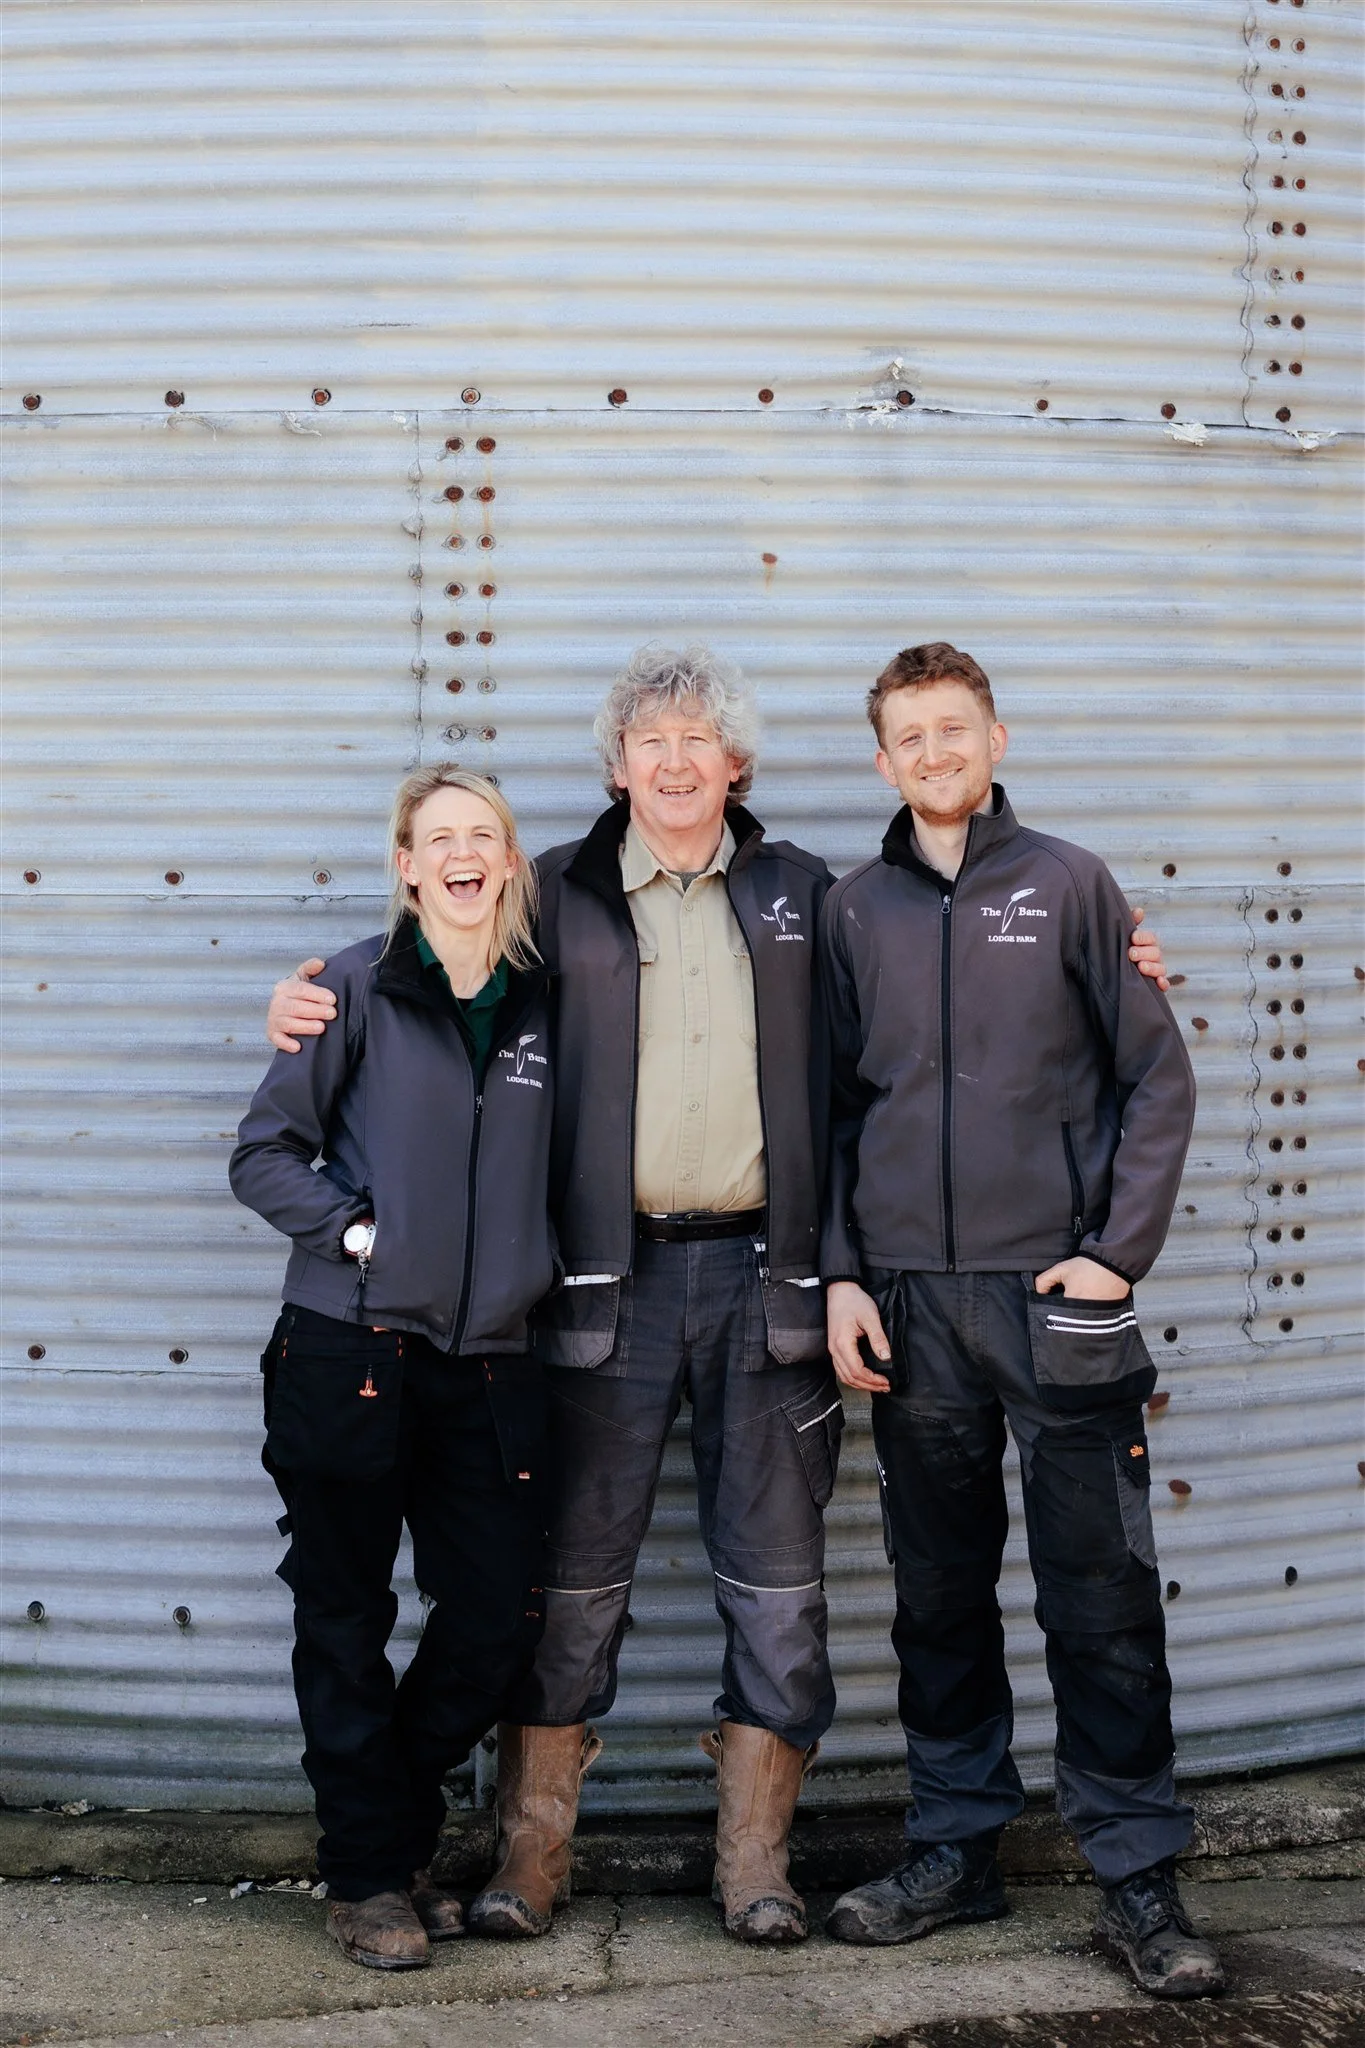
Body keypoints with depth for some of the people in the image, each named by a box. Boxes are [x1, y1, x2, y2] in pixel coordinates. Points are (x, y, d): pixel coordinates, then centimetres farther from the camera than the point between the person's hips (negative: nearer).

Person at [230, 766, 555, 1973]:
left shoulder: (546, 1003, 8)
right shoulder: (360, 989, -1)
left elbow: (568, 1160, 19)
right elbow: (265, 1154, -1)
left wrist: (536, 1260, 6)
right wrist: (355, 1228, -12)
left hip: (488, 1362, 3)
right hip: (349, 1355, -3)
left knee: (500, 1617, 4)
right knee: (346, 1623, 5)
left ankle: (396, 1831, 27)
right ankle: (368, 1877, 20)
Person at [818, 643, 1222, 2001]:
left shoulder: (1067, 884, 3)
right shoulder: (853, 912, 9)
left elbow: (1158, 1080, 1)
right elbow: (834, 1108, 11)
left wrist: (1116, 1253, -7)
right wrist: (841, 1275, 2)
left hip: (1056, 1294, -2)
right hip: (910, 1304, 3)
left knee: (1102, 1596, 0)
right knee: (939, 1594, 10)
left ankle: (1137, 1876, 10)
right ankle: (953, 1851, 23)